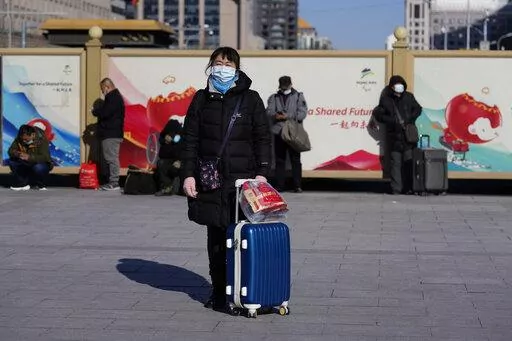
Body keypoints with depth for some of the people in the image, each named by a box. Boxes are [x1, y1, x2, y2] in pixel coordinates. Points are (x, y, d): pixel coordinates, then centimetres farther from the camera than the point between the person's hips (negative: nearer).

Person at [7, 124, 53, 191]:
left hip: (40, 163, -5)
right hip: (26, 165, 5)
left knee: (38, 168, -38)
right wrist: (17, 154, -34)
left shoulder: (41, 140, -25)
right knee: (12, 161, -18)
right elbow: (11, 150, -10)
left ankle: (40, 185, -6)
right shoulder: (19, 139, -10)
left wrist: (29, 157, -48)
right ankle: (23, 183, -5)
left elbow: (45, 158, -35)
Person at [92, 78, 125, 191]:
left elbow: (105, 113, -20)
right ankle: (112, 181, 13)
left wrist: (95, 111, -3)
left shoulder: (113, 97, -13)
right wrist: (98, 110, 11)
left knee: (111, 158, -10)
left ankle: (114, 182, -9)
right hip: (112, 133, 11)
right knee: (111, 158, 11)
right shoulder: (115, 96, 20)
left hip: (111, 134, -11)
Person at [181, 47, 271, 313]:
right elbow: (190, 139, 9)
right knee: (215, 237, 6)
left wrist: (261, 172, -5)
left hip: (242, 179, -2)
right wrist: (188, 174, 1)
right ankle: (218, 290, 14)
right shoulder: (201, 99, 10)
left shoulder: (250, 99, 5)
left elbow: (262, 138, 4)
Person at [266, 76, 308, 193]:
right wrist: (275, 115, -22)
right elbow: (269, 111, 0)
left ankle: (297, 185, -1)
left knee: (295, 159, -2)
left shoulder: (299, 96, 9)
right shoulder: (274, 98, 15)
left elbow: (302, 113, -4)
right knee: (279, 160, 4)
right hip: (278, 132, 2)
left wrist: (287, 116, -14)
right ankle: (279, 185, 8)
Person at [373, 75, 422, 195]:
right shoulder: (385, 100, 2)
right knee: (395, 162, -3)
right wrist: (393, 121, -9)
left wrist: (410, 119, -3)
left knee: (409, 161, -1)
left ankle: (408, 188, 4)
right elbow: (378, 114, 1)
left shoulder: (409, 97, 10)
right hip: (394, 136, -2)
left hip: (409, 135, 2)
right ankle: (396, 189, -1)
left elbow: (418, 109, 16)